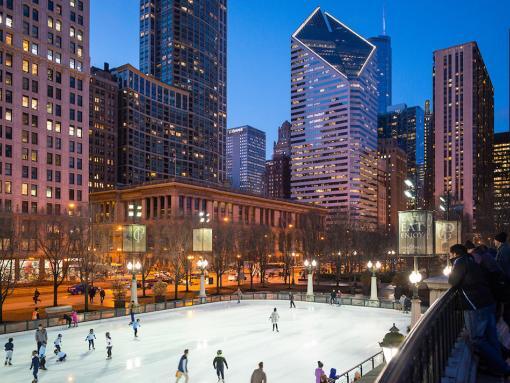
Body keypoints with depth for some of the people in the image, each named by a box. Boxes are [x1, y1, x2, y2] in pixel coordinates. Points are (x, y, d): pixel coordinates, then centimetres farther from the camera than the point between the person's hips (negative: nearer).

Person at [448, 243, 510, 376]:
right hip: (489, 302, 9)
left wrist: (450, 274, 10)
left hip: (476, 307, -9)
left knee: (477, 340, 0)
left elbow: (453, 282, -8)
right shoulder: (471, 261, 19)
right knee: (491, 337, 15)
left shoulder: (459, 262, -8)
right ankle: (499, 365, 22)